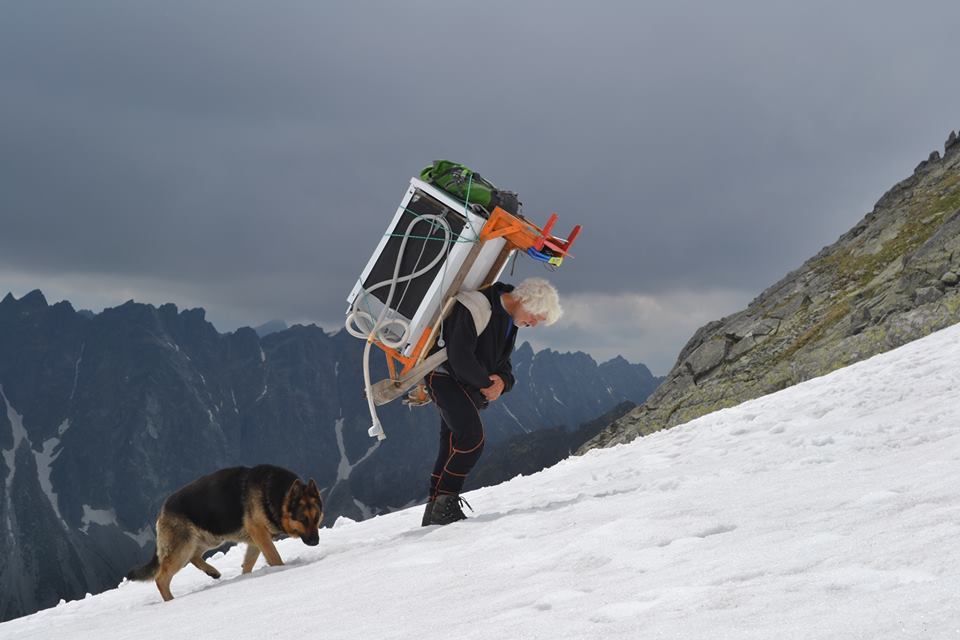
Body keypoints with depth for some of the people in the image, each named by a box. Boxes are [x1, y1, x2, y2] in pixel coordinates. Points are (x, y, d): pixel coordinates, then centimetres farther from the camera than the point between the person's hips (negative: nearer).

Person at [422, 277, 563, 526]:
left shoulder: (510, 321, 7)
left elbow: (502, 362, 13)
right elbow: (459, 356, -27)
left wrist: (502, 381, -10)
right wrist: (487, 384, -16)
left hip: (471, 389, 9)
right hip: (445, 375, -9)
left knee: (453, 445, 8)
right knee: (471, 438, -22)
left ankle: (435, 510, 14)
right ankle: (445, 503, -18)